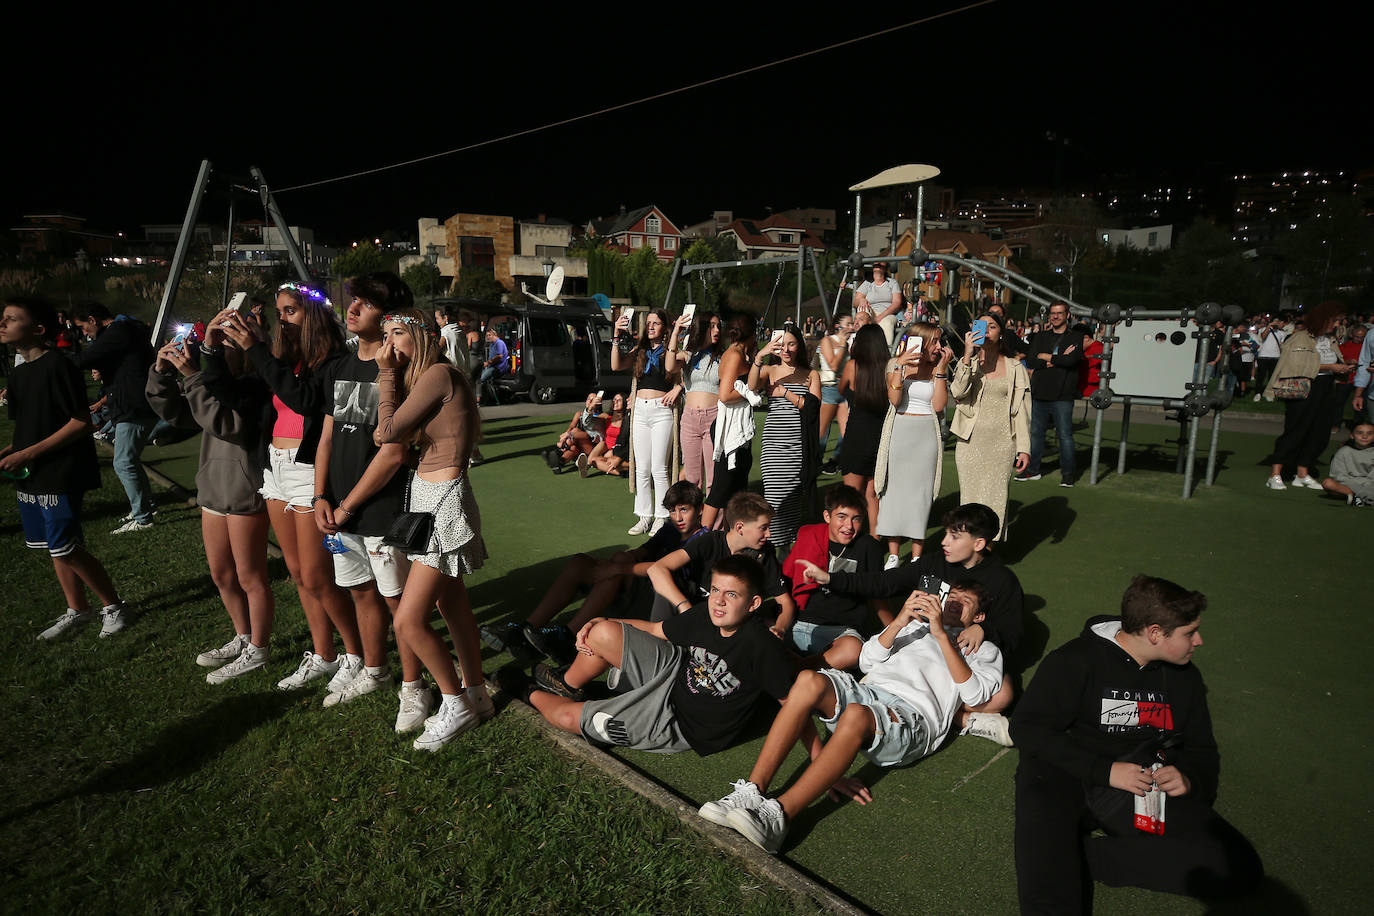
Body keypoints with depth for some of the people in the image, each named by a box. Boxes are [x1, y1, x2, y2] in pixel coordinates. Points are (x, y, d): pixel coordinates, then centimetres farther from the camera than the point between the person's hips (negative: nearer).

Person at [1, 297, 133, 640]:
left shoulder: (57, 367, -15)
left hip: (60, 476, -9)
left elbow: (81, 422, -19)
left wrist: (29, 453, -19)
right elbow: (28, 427, 19)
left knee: (66, 549, -5)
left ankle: (113, 606, 11)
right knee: (55, 547, 14)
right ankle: (77, 611, 27)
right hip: (30, 477, 9)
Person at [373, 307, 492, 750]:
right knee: (452, 602, 17)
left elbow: (387, 433, -20)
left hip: (444, 501, -10)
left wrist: (386, 374, -10)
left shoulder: (439, 374, -16)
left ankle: (456, 705, 12)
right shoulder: (424, 377, 13)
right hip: (427, 495, 10)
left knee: (409, 620, -7)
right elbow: (392, 436, 3)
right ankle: (476, 696, 30)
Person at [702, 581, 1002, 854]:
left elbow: (974, 694, 2)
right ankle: (752, 792, -34)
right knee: (809, 680, -30)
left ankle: (778, 816, -43)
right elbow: (867, 661, 18)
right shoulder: (915, 626, 35)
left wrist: (941, 634, -3)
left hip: (912, 716, -4)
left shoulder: (984, 650, 26)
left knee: (856, 715, -40)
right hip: (868, 690, 4)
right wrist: (898, 622, 2)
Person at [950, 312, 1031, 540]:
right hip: (970, 442, 0)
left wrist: (1024, 448, 1)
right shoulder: (967, 363, 6)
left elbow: (1022, 410, 7)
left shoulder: (1015, 367, 8)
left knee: (995, 500, -1)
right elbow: (957, 392, -14)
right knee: (970, 499, 3)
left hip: (1002, 443, 0)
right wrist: (968, 356, -20)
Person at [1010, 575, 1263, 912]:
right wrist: (1104, 770, -17)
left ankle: (1076, 856, -19)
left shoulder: (1184, 676, 13)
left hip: (1142, 789, 8)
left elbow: (1201, 747, 23)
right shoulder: (1077, 660, -6)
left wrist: (1191, 779, -2)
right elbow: (1027, 727, -8)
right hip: (1065, 777, -8)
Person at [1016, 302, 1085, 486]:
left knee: (1065, 435, -1)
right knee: (1035, 433, 9)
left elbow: (1071, 360, -14)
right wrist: (1058, 360, -9)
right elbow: (1030, 361, 0)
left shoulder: (1076, 337, 4)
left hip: (1062, 396, -4)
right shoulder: (1041, 337, 14)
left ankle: (1067, 473, 9)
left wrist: (1045, 357, -6)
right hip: (1039, 394, 4)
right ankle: (1032, 469, 19)